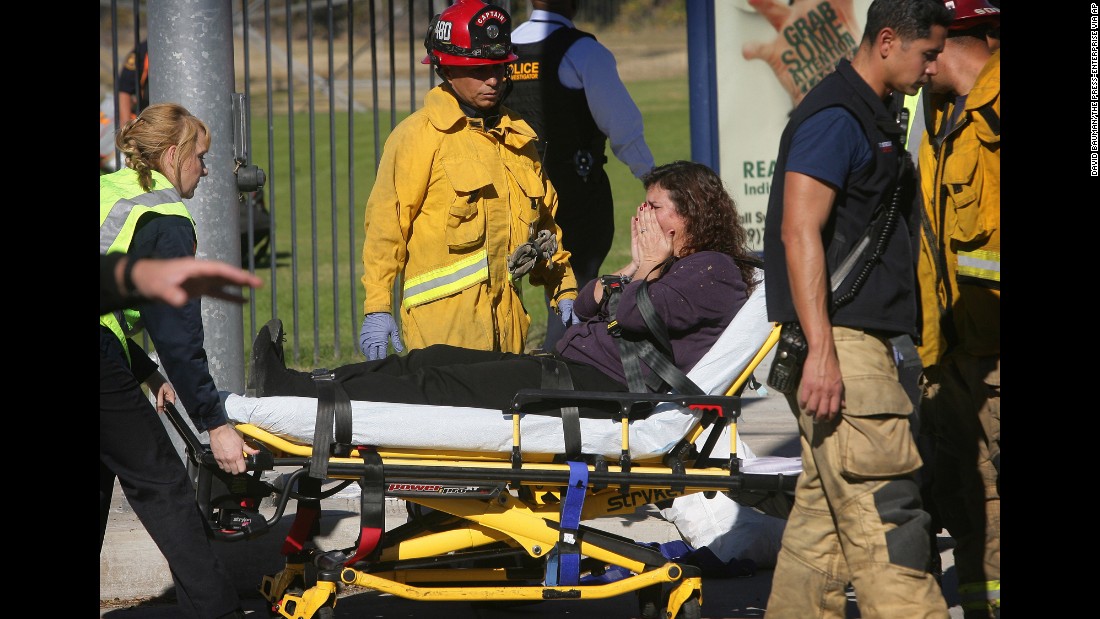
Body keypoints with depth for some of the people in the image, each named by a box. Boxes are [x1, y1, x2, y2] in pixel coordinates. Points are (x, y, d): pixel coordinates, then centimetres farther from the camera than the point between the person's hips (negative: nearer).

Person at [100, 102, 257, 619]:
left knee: (98, 484, 17)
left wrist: (147, 373, 25)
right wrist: (214, 424, -6)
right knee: (160, 484, 2)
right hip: (101, 363, -8)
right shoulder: (165, 221, -4)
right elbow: (178, 332, -9)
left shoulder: (107, 190, 19)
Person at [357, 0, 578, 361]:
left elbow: (544, 219, 25)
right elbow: (385, 225, -7)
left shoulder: (519, 136, 17)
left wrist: (564, 293, 21)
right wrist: (376, 308, -12)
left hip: (506, 321, 6)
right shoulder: (418, 136, -4)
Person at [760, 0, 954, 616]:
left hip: (865, 345, 10)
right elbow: (800, 231, -19)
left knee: (824, 511, 9)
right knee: (885, 514, -13)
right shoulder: (835, 116, -12)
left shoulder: (872, 116, 20)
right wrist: (820, 352, -24)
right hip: (840, 343, -10)